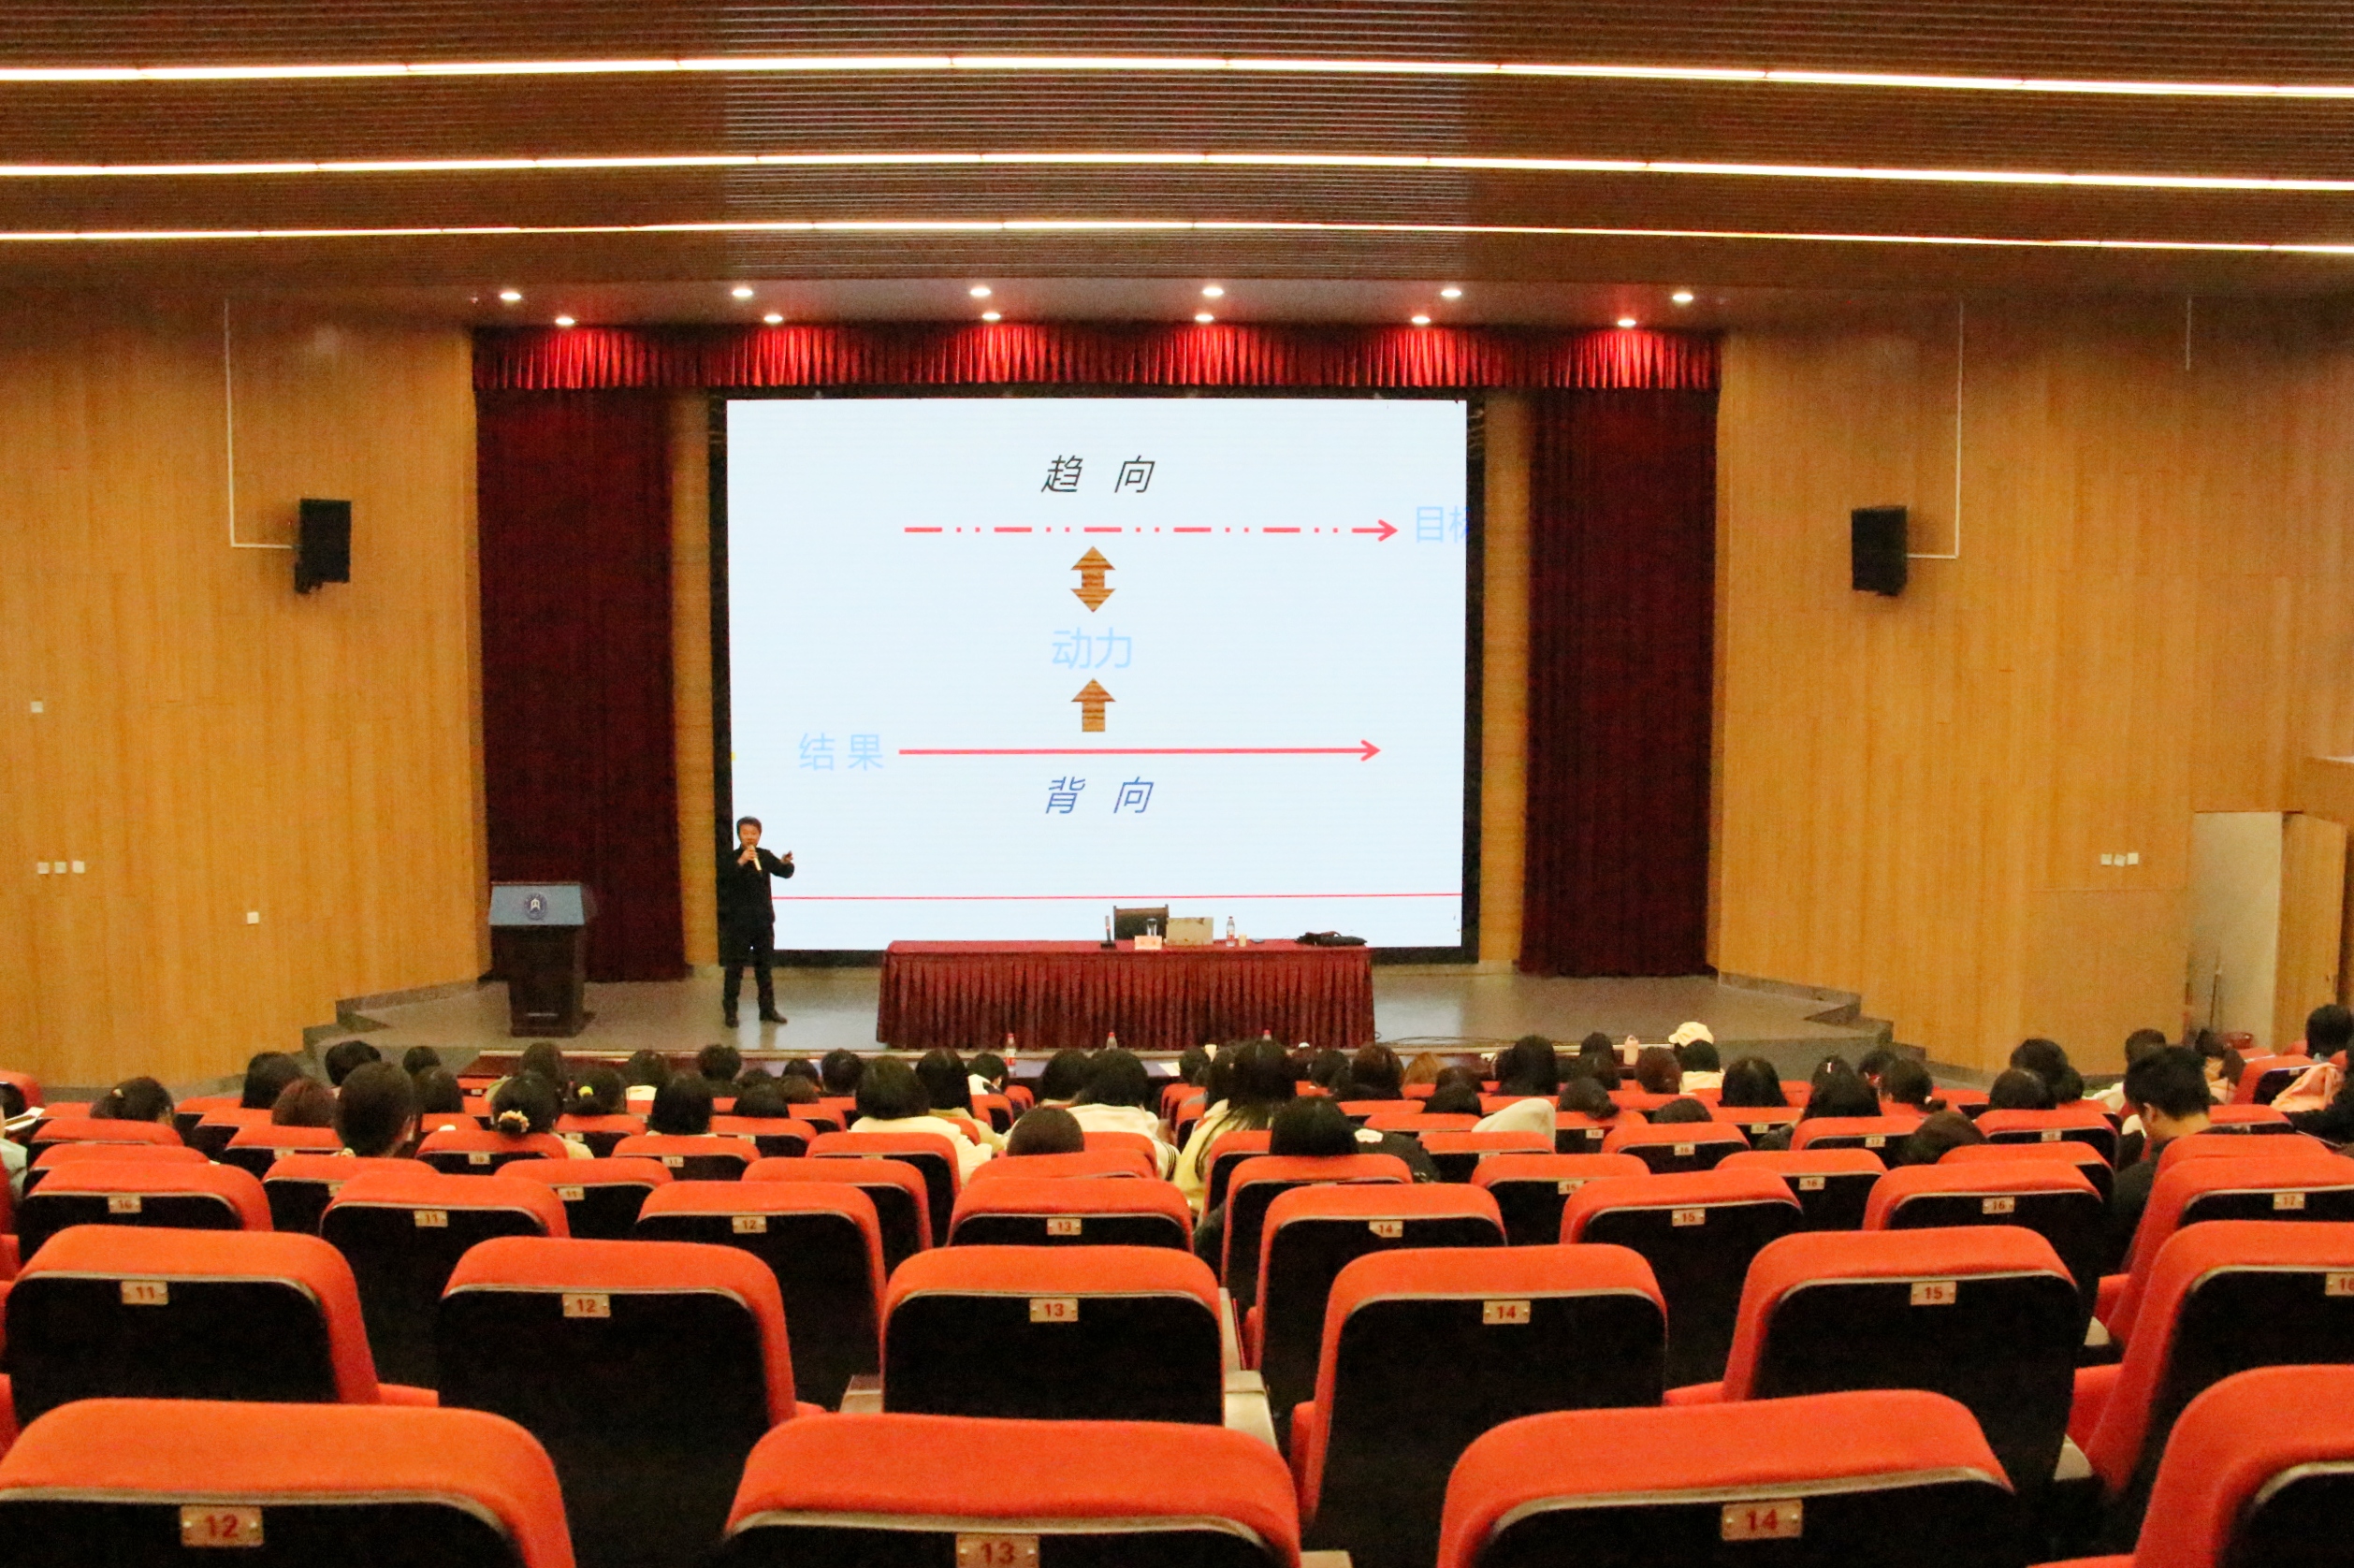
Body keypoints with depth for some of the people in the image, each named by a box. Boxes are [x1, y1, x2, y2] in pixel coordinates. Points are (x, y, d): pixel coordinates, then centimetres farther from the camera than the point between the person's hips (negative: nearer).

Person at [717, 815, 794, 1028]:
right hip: (738, 924, -4)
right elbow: (723, 878, -24)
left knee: (765, 968, 11)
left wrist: (786, 863, -23)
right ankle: (729, 1012, 6)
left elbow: (784, 873, -1)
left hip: (764, 922, 4)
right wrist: (740, 862, -38)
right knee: (735, 969, -1)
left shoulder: (765, 856, 6)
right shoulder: (730, 858, -7)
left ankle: (768, 1010, 18)